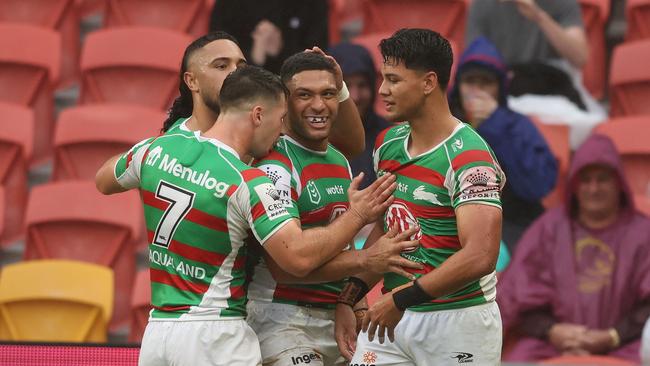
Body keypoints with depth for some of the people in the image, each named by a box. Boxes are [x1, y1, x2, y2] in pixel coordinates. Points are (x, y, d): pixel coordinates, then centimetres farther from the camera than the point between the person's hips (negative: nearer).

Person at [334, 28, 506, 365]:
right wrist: (348, 299, 9)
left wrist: (401, 299, -22)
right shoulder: (388, 144, 7)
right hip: (393, 315, 7)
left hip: (458, 324, -7)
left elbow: (479, 258, -27)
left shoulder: (468, 157, -18)